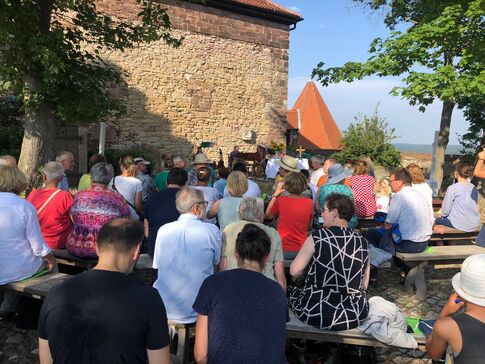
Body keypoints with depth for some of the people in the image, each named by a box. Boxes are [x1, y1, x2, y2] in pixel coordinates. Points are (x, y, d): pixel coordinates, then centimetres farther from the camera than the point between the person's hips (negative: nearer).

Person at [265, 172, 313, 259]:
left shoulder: (280, 200, -12)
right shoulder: (309, 202, -6)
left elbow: (268, 215, 9)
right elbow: (309, 226, 8)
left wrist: (275, 194, 11)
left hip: (283, 250, -2)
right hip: (302, 251, 2)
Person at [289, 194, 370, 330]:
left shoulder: (317, 237, -15)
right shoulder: (363, 242, -3)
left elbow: (294, 271, -6)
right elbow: (364, 284, 4)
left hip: (317, 315, -4)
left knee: (290, 290, 25)